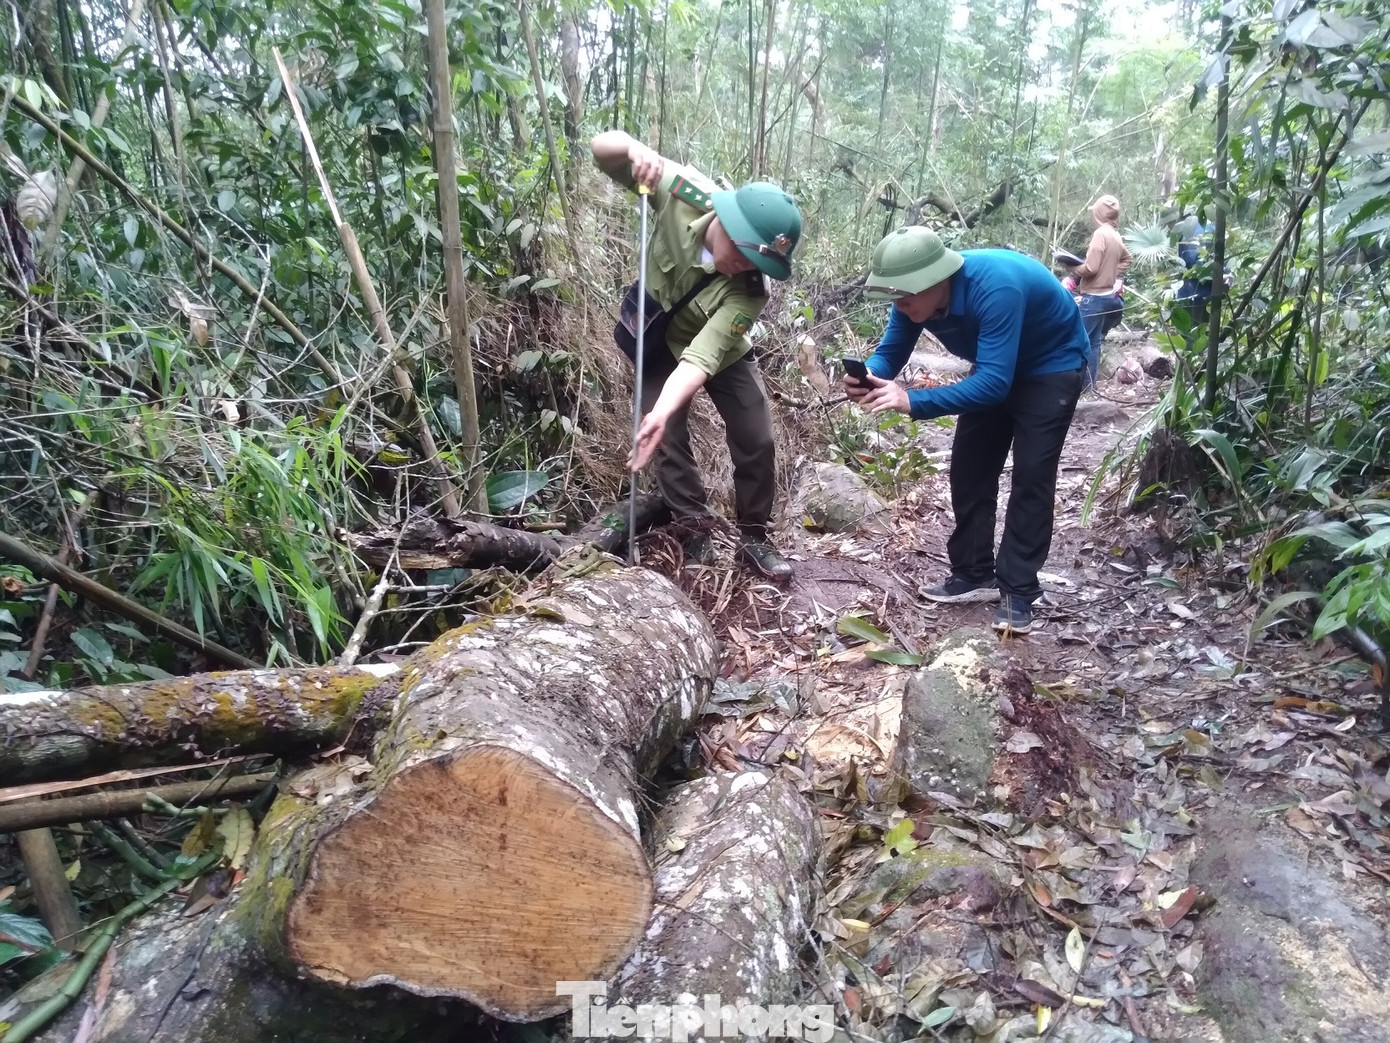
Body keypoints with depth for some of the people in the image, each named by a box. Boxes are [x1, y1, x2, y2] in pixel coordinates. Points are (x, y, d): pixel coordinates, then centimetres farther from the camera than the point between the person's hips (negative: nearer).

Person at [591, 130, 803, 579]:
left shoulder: (749, 292, -36)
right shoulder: (683, 192, -31)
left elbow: (700, 359, -45)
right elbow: (602, 148, -22)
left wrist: (661, 412, -59)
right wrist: (636, 149, -45)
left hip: (720, 349, -1)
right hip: (658, 342, 1)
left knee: (756, 441, -1)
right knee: (670, 441, 1)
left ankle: (755, 538, 17)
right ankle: (695, 531, 19)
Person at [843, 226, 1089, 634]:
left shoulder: (995, 288, -41)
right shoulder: (917, 292, -20)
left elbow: (994, 382, -46)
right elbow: (890, 352, -14)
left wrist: (914, 402, -53)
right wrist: (866, 376, -38)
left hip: (1053, 365, -7)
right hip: (997, 367, 7)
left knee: (1031, 473, -13)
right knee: (969, 467, 2)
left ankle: (1018, 591, -5)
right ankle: (974, 574, 13)